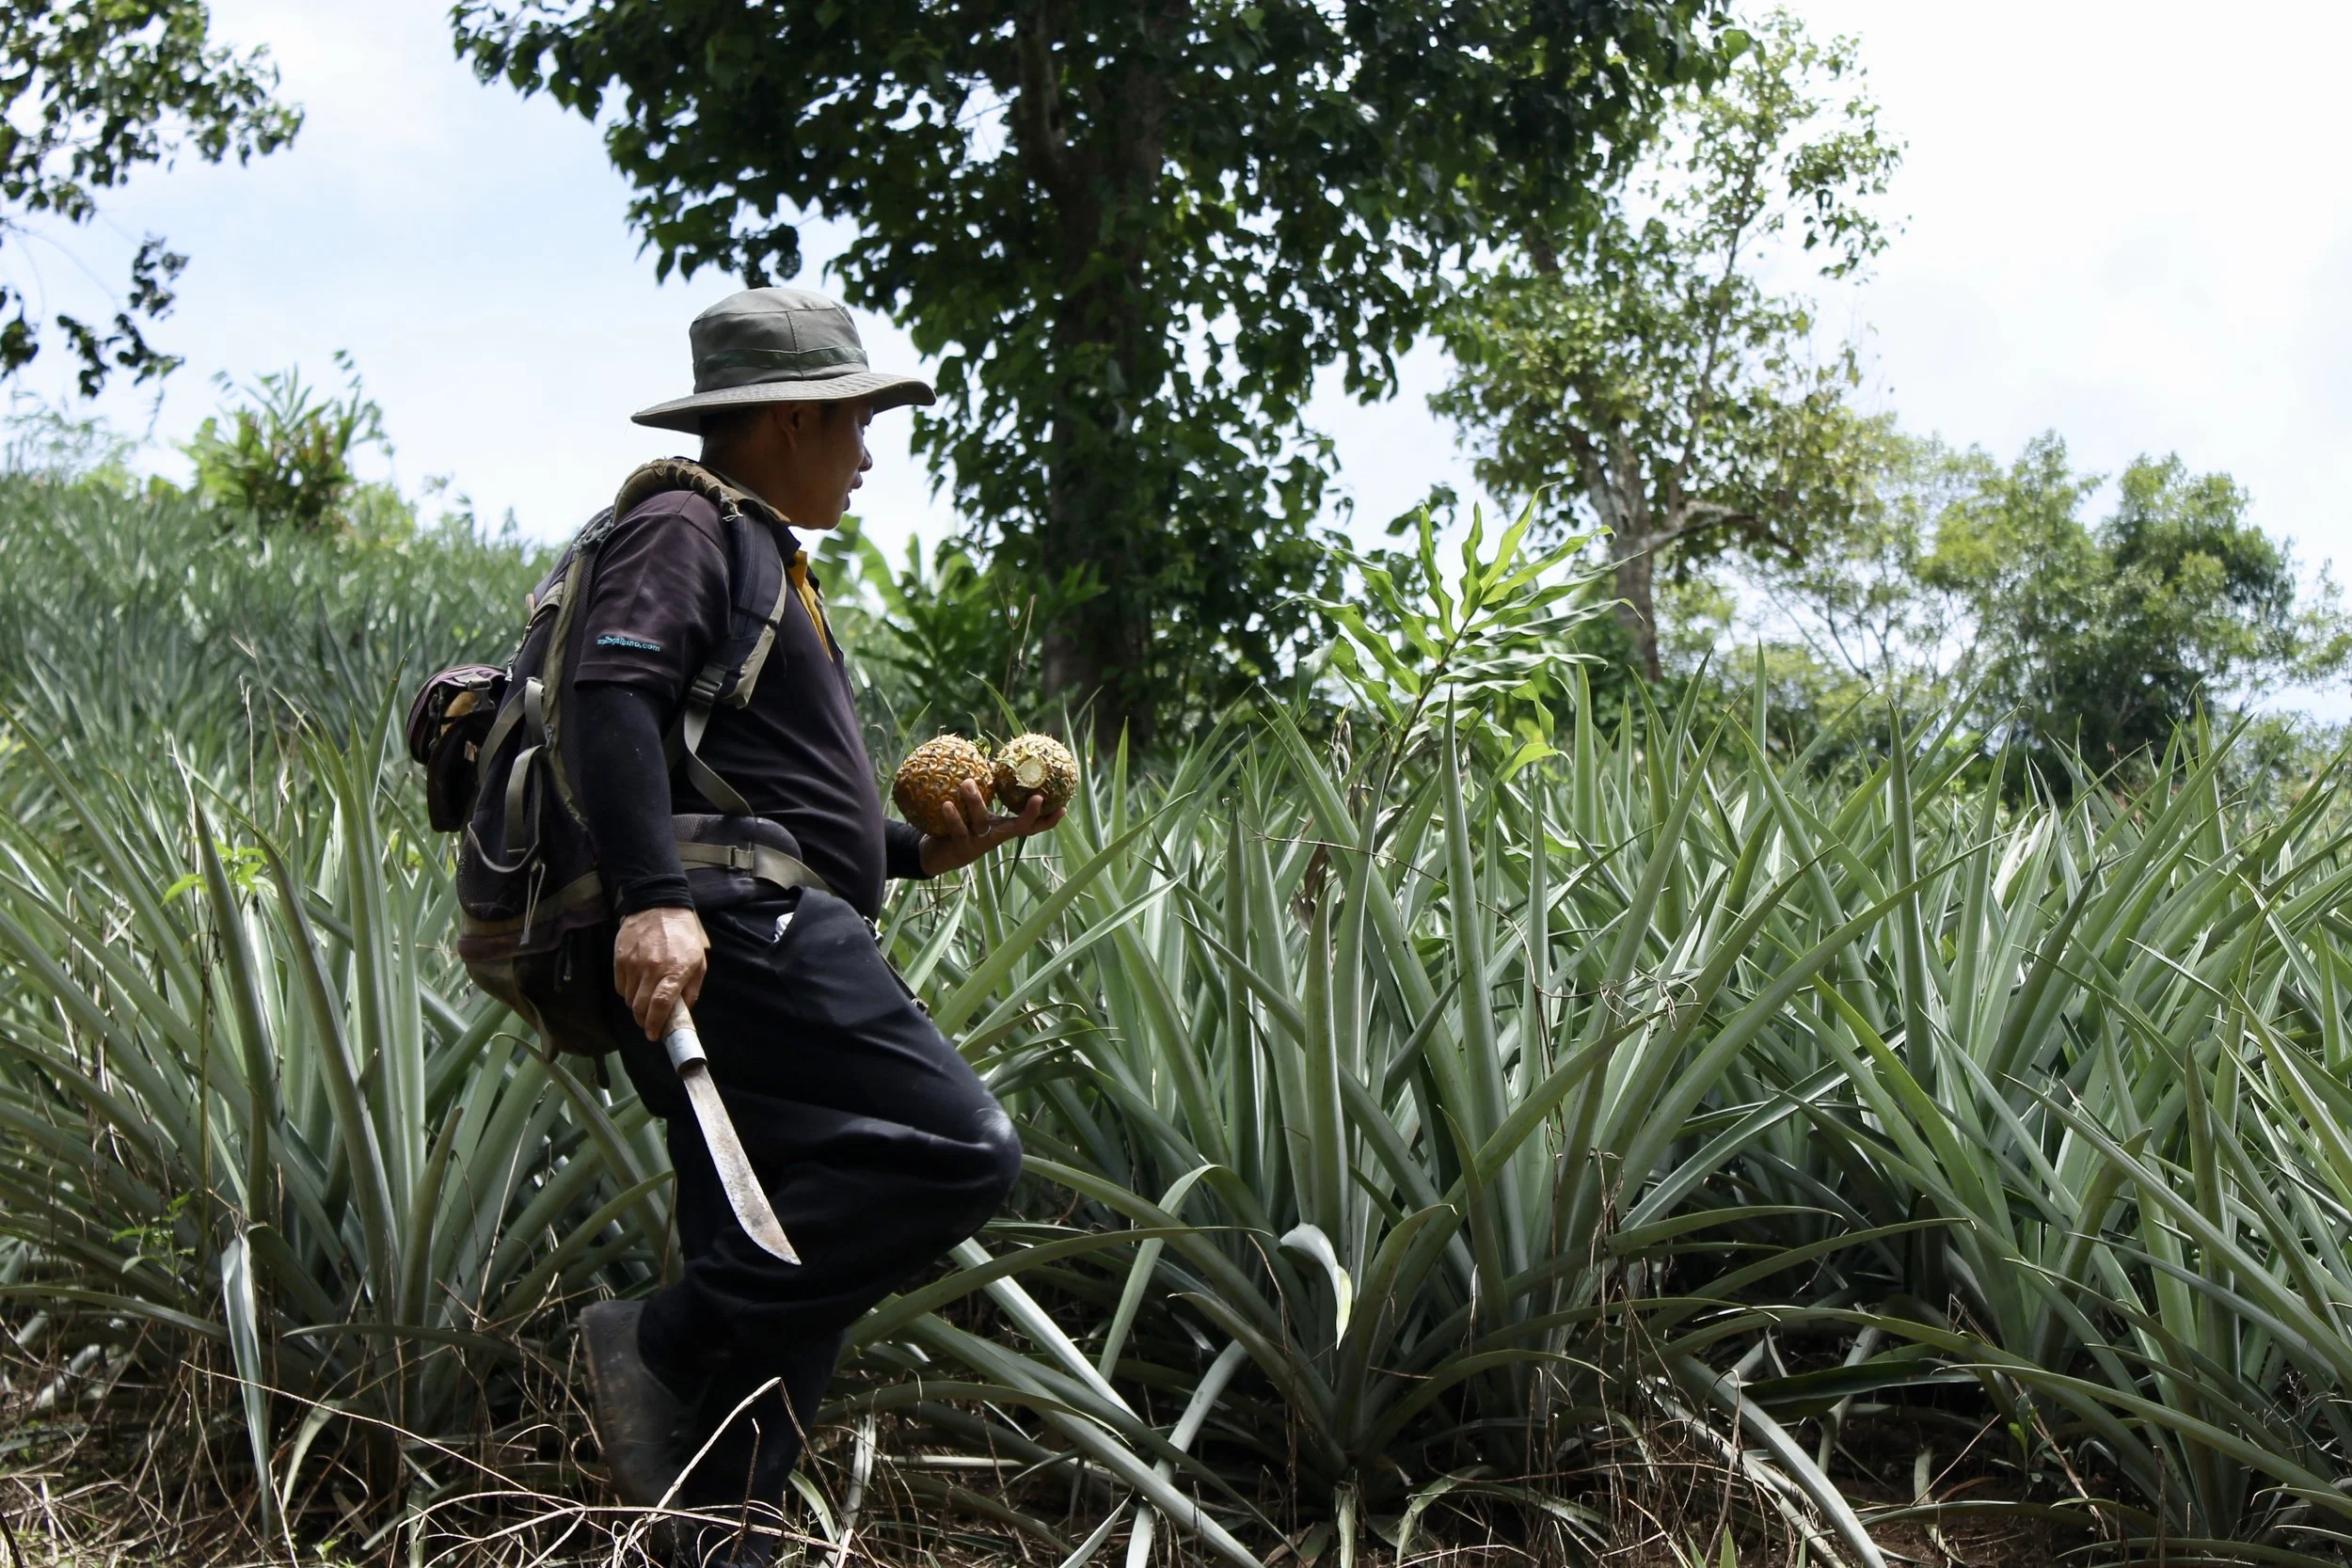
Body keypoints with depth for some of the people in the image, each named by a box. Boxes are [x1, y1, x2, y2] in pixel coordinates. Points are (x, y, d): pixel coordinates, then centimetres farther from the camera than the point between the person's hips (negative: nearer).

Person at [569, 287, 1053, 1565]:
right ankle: (665, 1341, -16)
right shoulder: (682, 526, -1)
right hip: (737, 934, -11)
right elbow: (612, 694, -18)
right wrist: (653, 898, -31)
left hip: (769, 945, 11)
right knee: (958, 1150, -21)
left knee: (784, 1296, 8)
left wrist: (925, 849, 22)